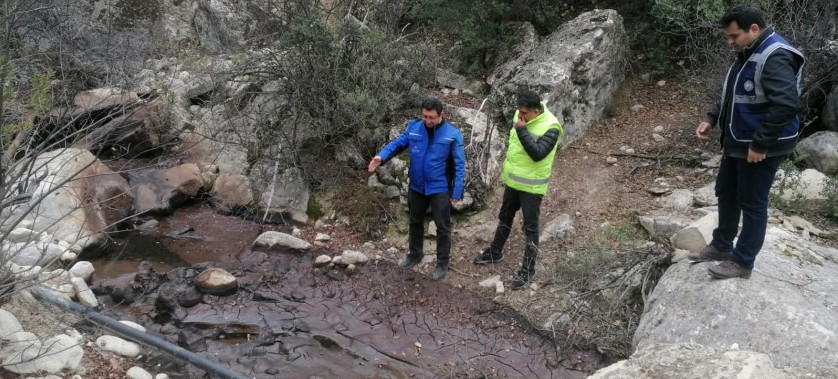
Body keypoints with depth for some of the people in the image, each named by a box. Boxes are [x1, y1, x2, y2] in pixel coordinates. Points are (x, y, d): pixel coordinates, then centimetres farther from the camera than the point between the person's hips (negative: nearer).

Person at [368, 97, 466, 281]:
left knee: (442, 227, 6)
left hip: (440, 189, -4)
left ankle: (442, 263, 23)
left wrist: (457, 192, -14)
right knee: (415, 222, 21)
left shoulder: (453, 134, -14)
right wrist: (382, 156, -22)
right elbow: (398, 143, -1)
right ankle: (415, 254, 42)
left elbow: (459, 165, -11)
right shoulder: (413, 128, -5)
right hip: (416, 186, 4)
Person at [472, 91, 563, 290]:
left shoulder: (550, 127, -24)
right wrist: (507, 167, 20)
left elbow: (537, 154, -33)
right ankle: (495, 252, 41)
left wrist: (522, 130, -33)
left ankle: (528, 269, 15)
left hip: (532, 185, -7)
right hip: (513, 180, 7)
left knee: (530, 228, 2)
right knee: (504, 217, 22)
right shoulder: (521, 116, -2)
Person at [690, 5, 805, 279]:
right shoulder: (747, 54, 9)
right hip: (737, 143, 10)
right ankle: (721, 246, 35)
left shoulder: (775, 57, -23)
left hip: (761, 148, -10)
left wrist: (760, 145, -28)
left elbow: (787, 104, -31)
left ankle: (743, 262, 15)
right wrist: (711, 120, 8)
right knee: (725, 194, 19)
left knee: (752, 203, 2)